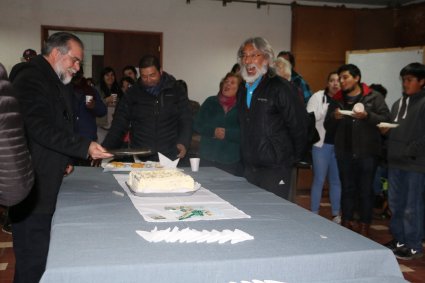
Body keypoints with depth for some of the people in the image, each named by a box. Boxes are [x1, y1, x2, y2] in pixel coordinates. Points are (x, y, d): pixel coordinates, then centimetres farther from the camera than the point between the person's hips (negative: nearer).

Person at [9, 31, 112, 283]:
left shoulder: (60, 84, 19)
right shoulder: (30, 79, -12)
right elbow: (40, 128, -24)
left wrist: (65, 159, 16)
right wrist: (85, 147, -26)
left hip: (50, 183, 10)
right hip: (33, 188, -9)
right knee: (33, 262, -5)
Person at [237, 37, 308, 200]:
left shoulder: (279, 87, -11)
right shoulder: (243, 91, 13)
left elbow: (298, 124, -11)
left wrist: (293, 157, -3)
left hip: (275, 169, -7)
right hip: (249, 168, 7)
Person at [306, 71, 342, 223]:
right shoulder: (318, 97, -2)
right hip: (322, 144, -2)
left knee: (336, 180, 11)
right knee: (319, 180, 3)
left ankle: (336, 214, 21)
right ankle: (314, 214, 13)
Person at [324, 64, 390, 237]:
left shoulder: (374, 98, 1)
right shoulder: (336, 100, 12)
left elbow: (386, 119, -6)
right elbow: (328, 127, 11)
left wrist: (367, 116, -20)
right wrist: (334, 117, -9)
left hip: (367, 152, -3)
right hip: (344, 152, 3)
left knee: (366, 190, 3)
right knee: (347, 188, 11)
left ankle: (364, 226, 13)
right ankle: (348, 223, 21)